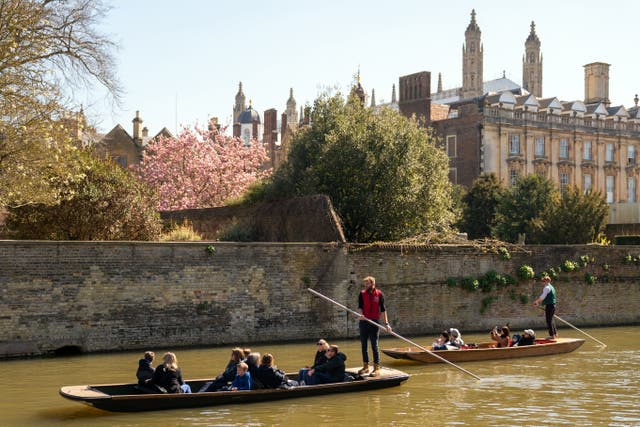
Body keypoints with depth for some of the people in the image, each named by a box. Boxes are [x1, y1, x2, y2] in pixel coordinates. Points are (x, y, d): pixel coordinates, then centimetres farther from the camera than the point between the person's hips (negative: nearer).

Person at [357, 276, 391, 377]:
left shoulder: (379, 294, 0)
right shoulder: (362, 294, 5)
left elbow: (383, 310, 0)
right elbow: (359, 307, -4)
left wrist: (386, 323, -5)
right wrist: (361, 314, -26)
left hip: (375, 322, -3)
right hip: (364, 322, 3)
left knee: (374, 346, -2)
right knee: (363, 345, 8)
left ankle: (376, 368, 3)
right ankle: (365, 366, 18)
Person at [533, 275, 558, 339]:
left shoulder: (547, 288, -13)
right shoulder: (551, 287, 19)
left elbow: (542, 297, -17)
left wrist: (536, 301, -5)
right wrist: (539, 303, 19)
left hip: (549, 305, -10)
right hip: (553, 305, 10)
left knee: (549, 320, -5)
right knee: (551, 319, 18)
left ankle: (552, 335, -4)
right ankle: (555, 333, 24)